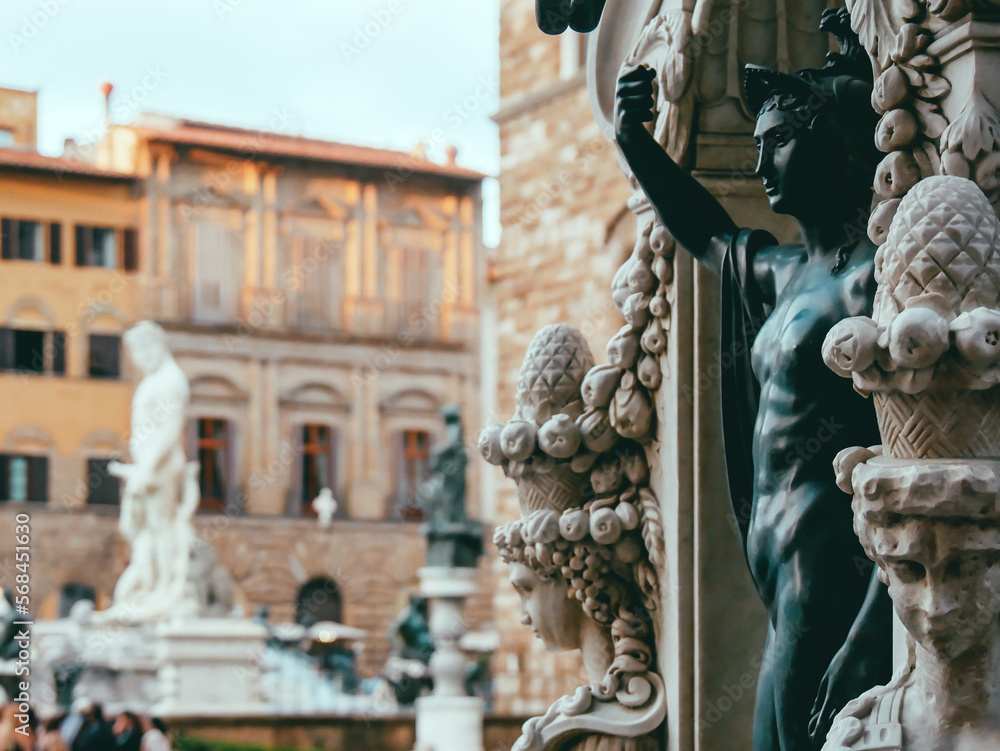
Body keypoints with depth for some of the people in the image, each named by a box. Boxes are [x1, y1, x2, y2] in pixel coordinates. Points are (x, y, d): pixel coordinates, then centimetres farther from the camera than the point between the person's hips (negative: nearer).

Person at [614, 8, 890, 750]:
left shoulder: (878, 274, -12)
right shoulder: (792, 273, 14)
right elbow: (707, 234, 37)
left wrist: (868, 640, -26)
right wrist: (635, 143, 21)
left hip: (836, 583, -9)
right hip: (787, 584, 9)